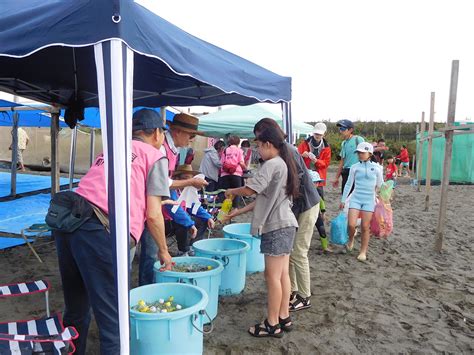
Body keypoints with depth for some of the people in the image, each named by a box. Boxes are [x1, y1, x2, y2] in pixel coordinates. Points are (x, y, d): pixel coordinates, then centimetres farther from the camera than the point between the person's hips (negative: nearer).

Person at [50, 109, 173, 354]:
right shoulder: (155, 156, 7)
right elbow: (152, 215, 1)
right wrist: (163, 251, 16)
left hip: (65, 222, 8)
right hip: (100, 230, -7)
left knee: (76, 308, 24)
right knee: (113, 318, 2)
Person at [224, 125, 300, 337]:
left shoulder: (272, 164, -14)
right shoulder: (283, 164, 17)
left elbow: (250, 190, -20)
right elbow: (265, 199, 17)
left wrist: (232, 191, 1)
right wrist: (238, 212, 16)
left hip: (276, 226, -10)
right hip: (284, 224, 10)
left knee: (272, 276, -2)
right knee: (282, 274, 14)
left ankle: (272, 325, 7)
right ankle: (283, 318, 23)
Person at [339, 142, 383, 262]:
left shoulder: (376, 168, 0)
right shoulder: (354, 167, 2)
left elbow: (380, 186, 10)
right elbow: (349, 184, 8)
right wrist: (343, 200, 9)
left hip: (369, 199, -1)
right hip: (355, 198, 1)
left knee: (365, 227, 0)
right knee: (351, 225, -11)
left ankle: (363, 252, 13)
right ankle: (351, 239, 22)